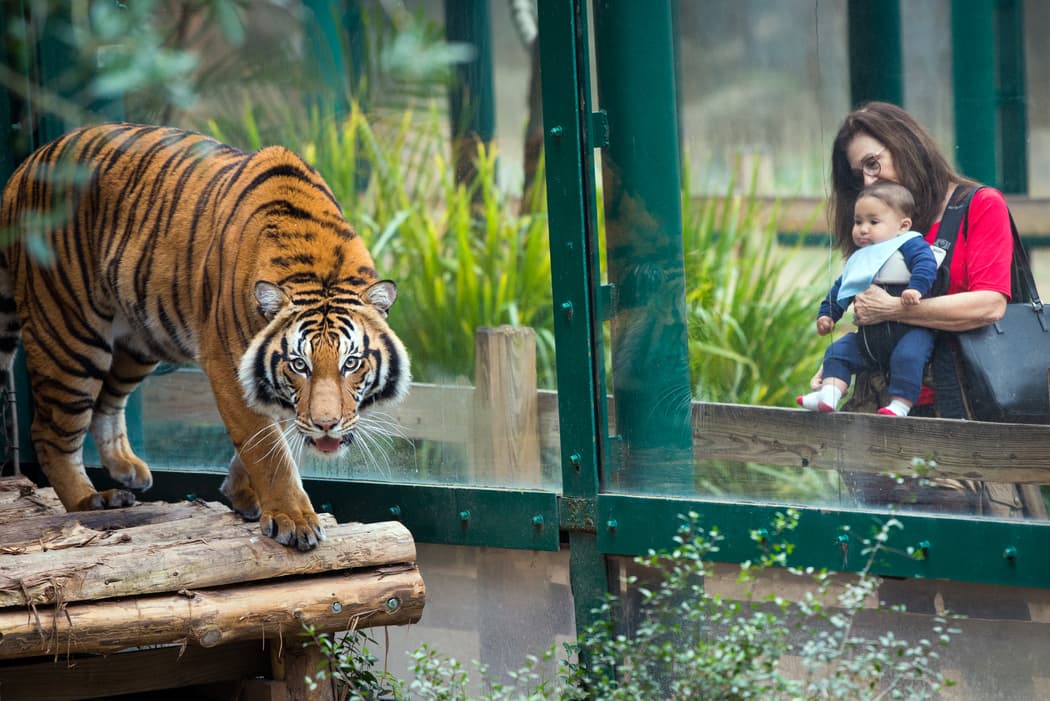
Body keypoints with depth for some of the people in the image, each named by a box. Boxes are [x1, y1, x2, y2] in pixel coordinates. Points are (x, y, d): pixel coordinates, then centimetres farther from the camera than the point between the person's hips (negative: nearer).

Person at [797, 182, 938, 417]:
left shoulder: (910, 245, -3)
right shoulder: (859, 260, 22)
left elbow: (926, 265, -21)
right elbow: (840, 289, 31)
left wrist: (916, 288, -38)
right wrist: (827, 314, 22)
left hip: (909, 329, -8)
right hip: (869, 334, 8)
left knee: (906, 356, -33)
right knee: (838, 351, 0)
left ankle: (900, 405, -31)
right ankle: (828, 395, -13)